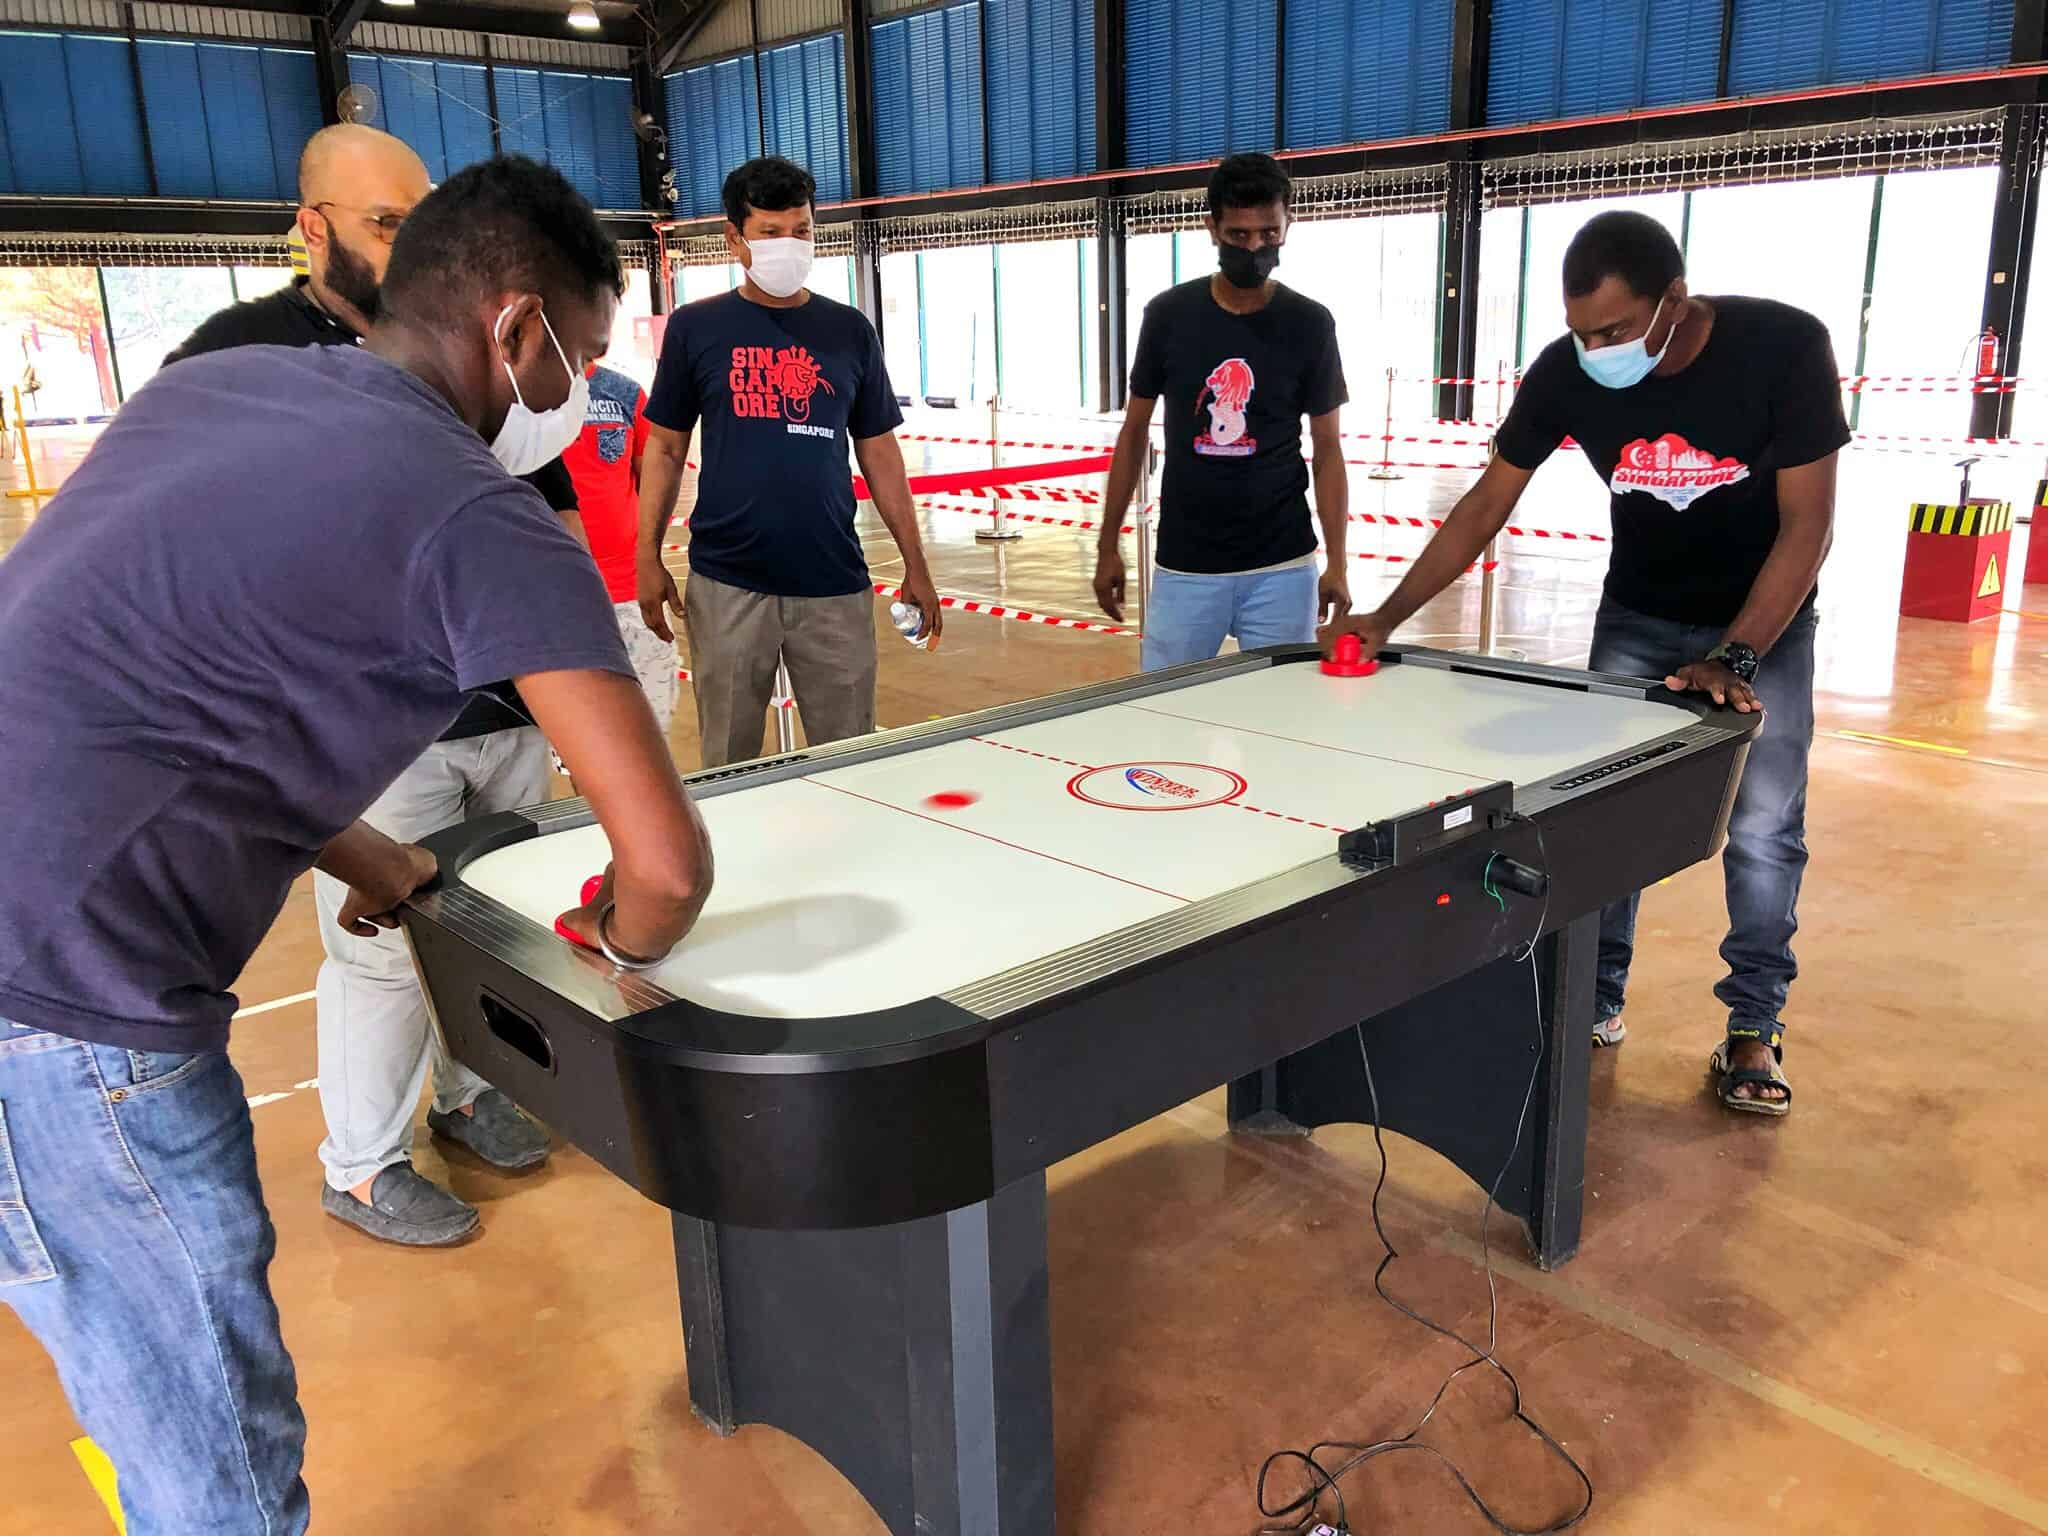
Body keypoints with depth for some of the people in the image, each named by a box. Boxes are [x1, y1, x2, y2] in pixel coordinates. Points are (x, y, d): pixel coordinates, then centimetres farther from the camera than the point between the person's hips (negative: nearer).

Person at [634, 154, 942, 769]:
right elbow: (665, 448, 8)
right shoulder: (695, 328, 4)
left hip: (834, 582, 1)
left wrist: (915, 563, 8)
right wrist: (648, 557, 1)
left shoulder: (848, 331, 8)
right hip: (728, 584, -1)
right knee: (728, 768, 6)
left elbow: (879, 453, 11)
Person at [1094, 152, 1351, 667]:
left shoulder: (1309, 325, 0)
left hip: (1282, 569, 0)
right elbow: (1135, 433, 8)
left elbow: (1327, 448, 5)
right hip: (1184, 566, 0)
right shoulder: (1169, 314, 1)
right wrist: (1108, 547, 7)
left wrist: (1337, 564, -2)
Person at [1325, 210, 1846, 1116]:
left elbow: (1807, 522, -22)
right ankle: (1595, 1000, 15)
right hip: (1637, 619, 2)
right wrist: (1388, 617, -18)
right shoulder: (1566, 372, -19)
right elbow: (1487, 505, -11)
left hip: (1766, 618, -2)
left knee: (1763, 830, -3)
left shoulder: (1785, 347, -26)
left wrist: (1734, 658, -30)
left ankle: (1754, 1027, 13)